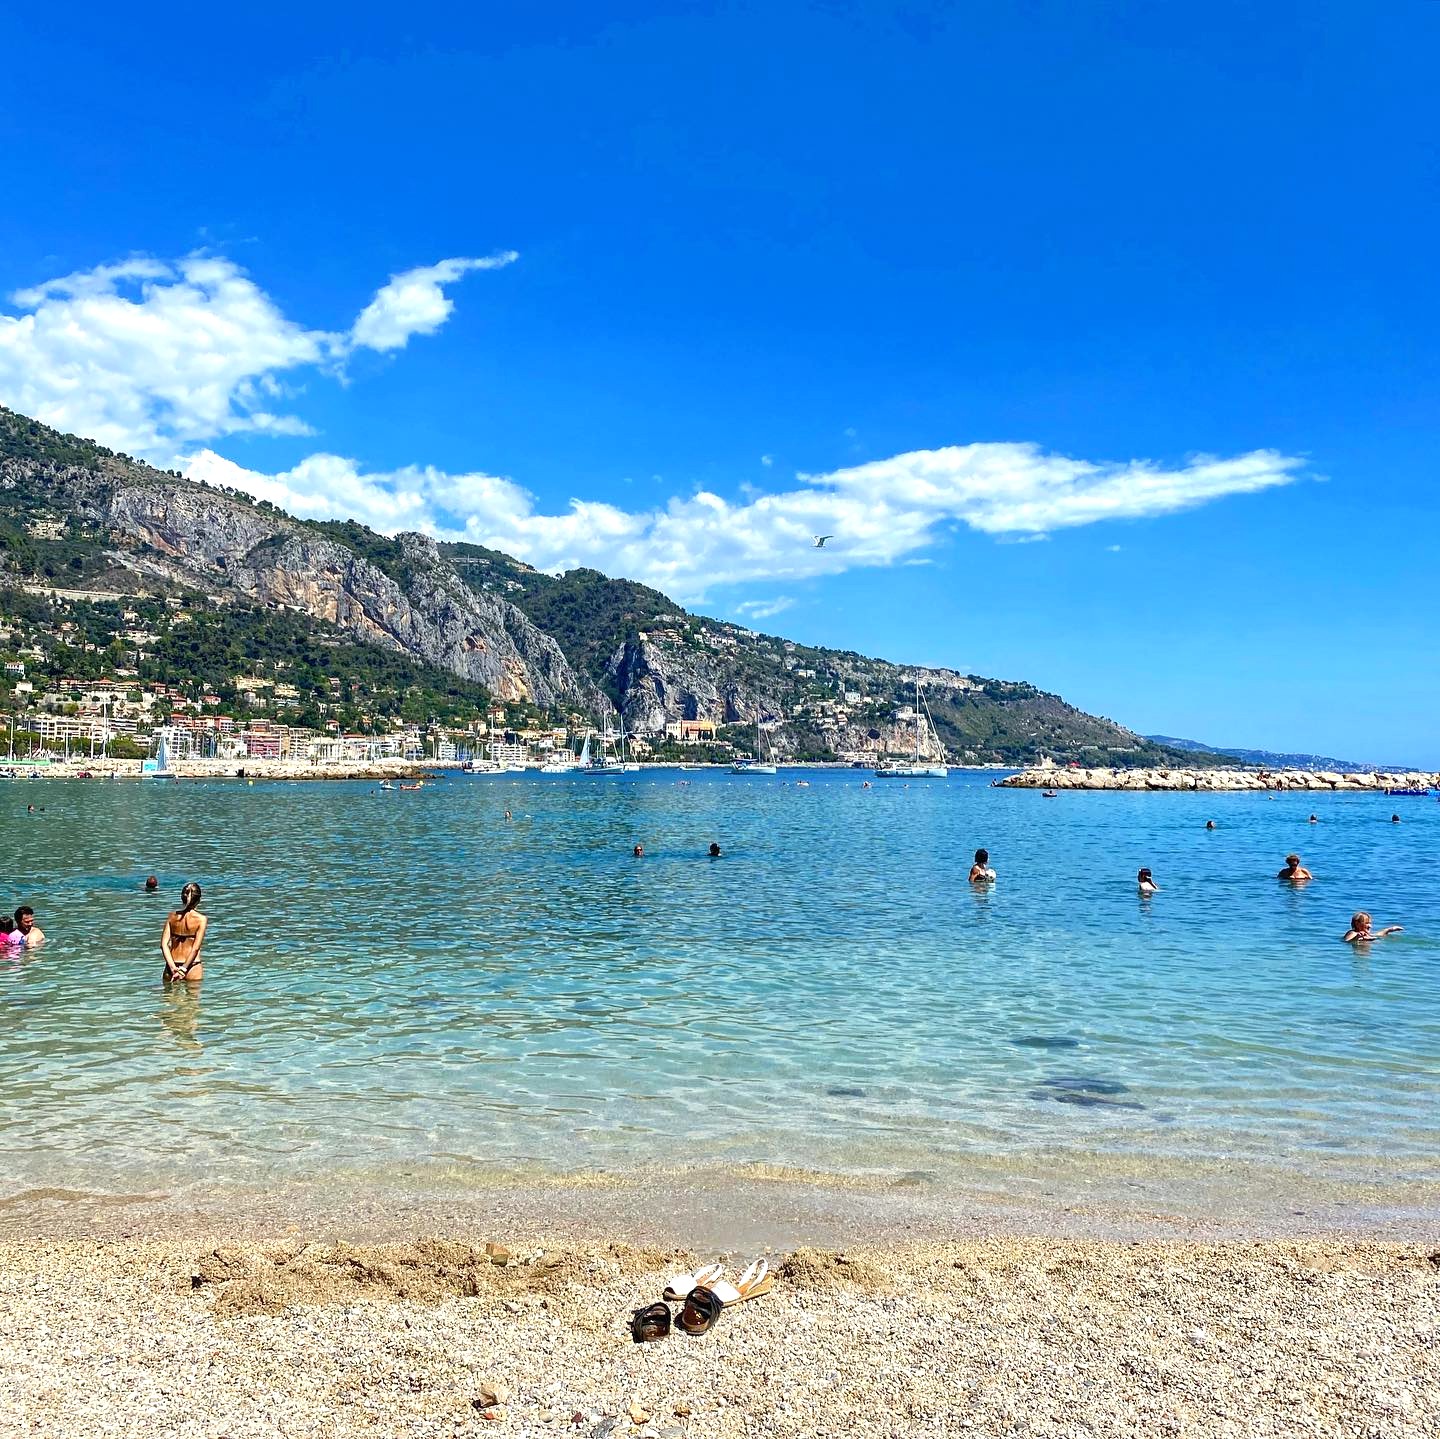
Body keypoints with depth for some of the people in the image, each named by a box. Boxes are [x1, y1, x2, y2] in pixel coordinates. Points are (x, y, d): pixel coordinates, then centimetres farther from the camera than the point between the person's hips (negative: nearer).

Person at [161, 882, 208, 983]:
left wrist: (173, 967, -11)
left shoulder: (172, 915, 1)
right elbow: (195, 948, -14)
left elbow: (164, 944, -6)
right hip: (192, 966, -3)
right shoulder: (201, 919, -9)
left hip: (173, 965, 3)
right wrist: (184, 969, -10)